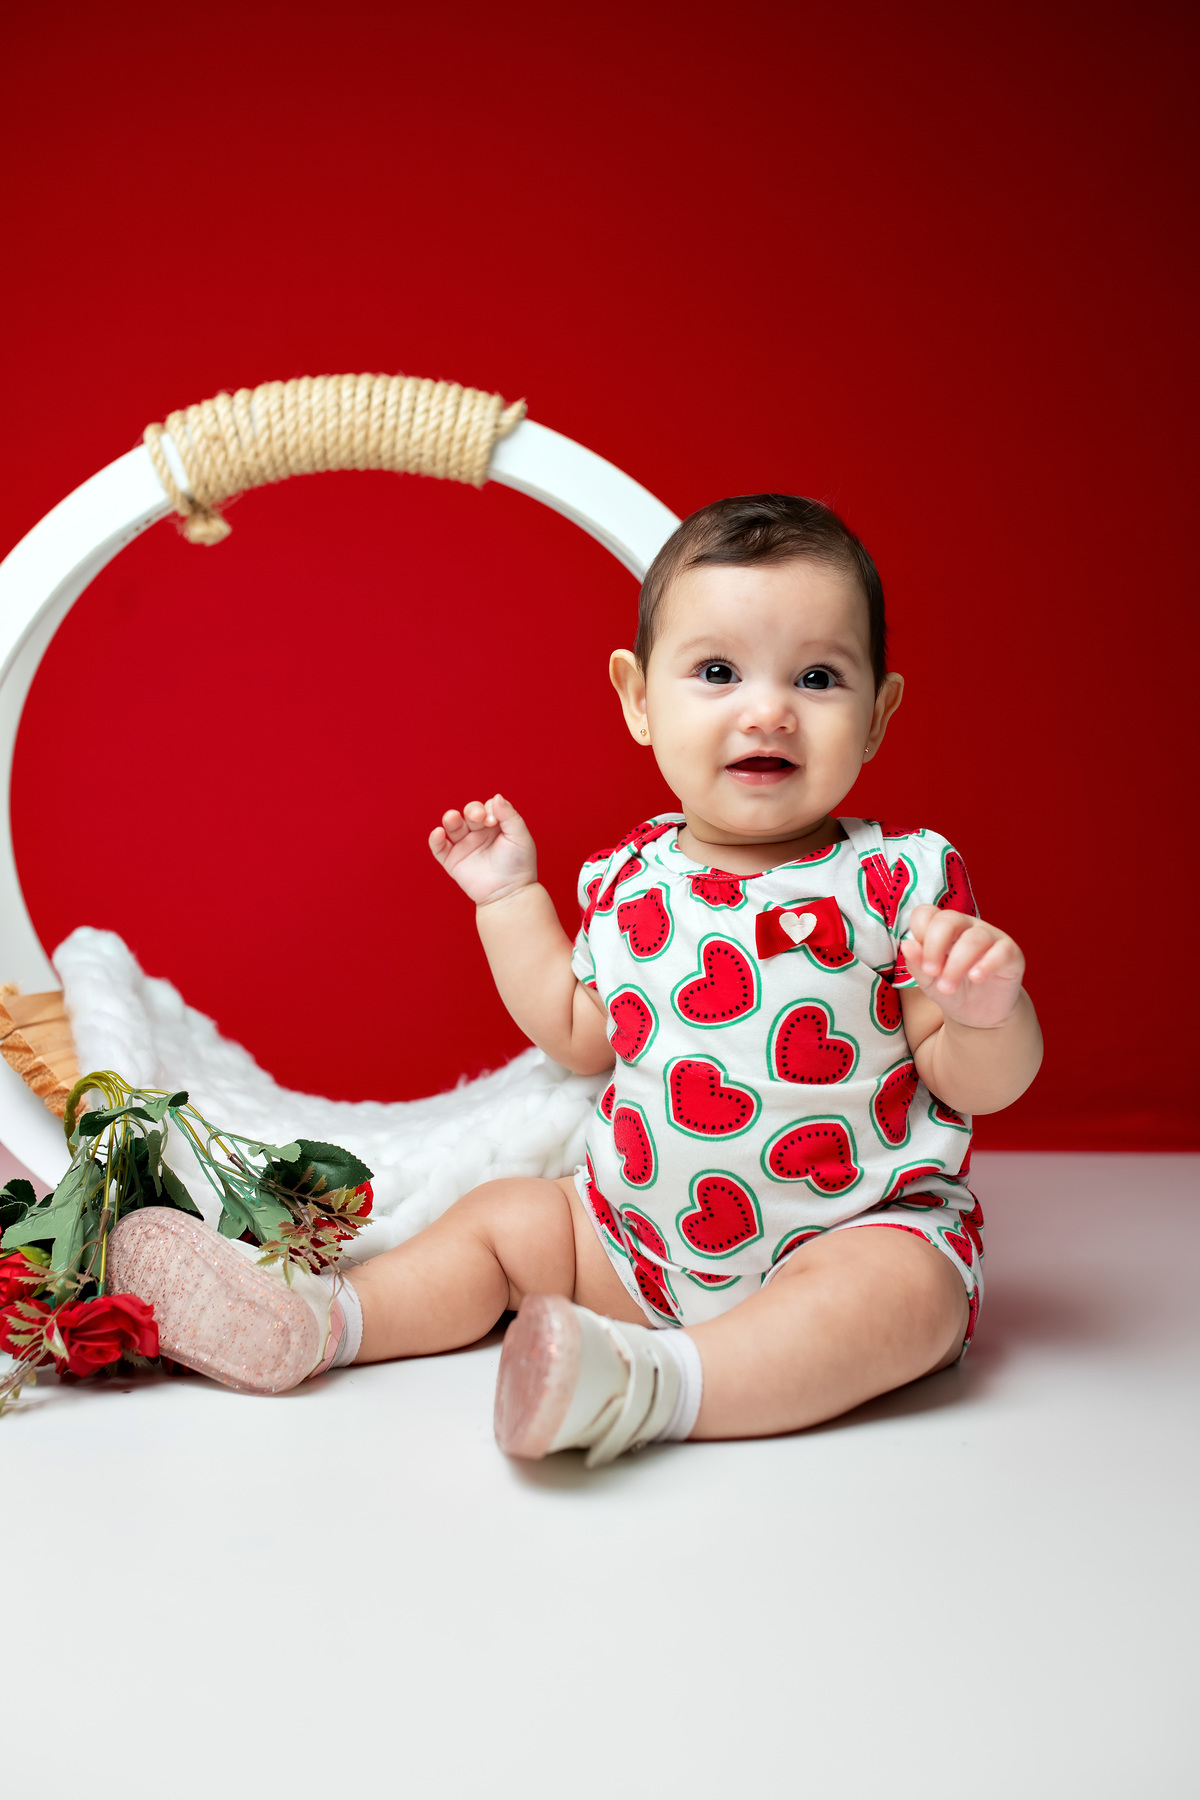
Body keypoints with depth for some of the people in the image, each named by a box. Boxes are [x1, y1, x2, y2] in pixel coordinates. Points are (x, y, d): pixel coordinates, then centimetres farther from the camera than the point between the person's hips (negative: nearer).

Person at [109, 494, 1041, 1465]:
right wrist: (511, 899, 11)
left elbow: (980, 1084, -11)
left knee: (900, 1293, -33)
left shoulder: (899, 880, -13)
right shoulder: (626, 882, 0)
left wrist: (988, 1011, -33)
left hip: (858, 1230, -5)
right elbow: (579, 1035, 15)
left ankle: (655, 1384, -41)